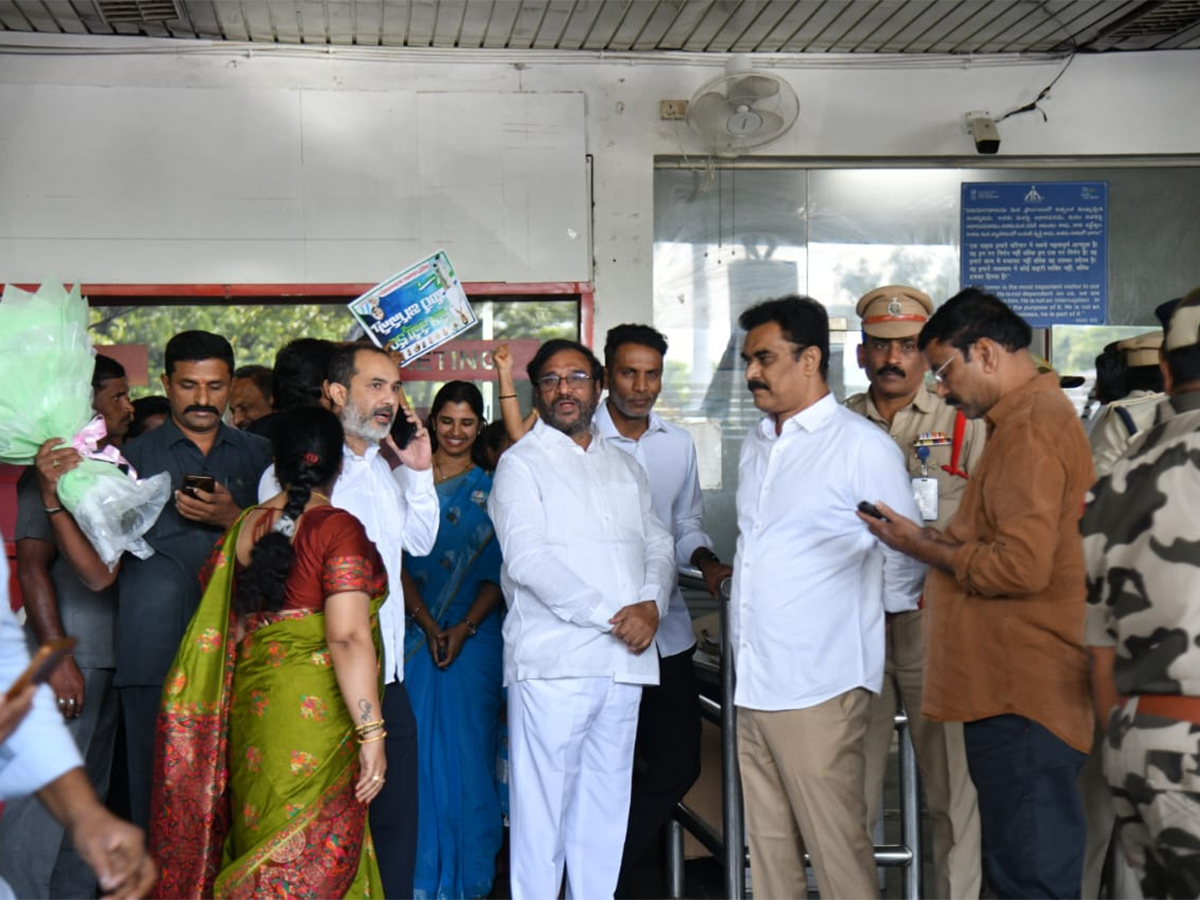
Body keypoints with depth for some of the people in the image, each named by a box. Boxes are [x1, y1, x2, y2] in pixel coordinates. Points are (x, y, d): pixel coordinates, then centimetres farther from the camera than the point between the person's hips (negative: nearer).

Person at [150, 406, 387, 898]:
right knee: (312, 856, 0)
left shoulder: (244, 528, 8)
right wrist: (371, 733, -17)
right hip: (315, 714, -7)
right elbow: (347, 639, -18)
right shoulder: (338, 528, -11)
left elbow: (220, 628, 13)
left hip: (250, 705, 7)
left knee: (259, 843, 15)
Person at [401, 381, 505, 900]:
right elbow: (397, 560, 2)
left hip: (474, 636, 0)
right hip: (416, 631, 1)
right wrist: (427, 624, -10)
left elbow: (497, 570, 1)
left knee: (467, 748, 0)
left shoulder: (491, 489, 6)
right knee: (418, 749, 0)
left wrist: (463, 629, -10)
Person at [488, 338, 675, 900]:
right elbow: (528, 560, -11)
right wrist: (610, 615, -15)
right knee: (541, 806, -3)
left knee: (606, 805, 9)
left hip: (623, 660, 6)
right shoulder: (522, 463, 0)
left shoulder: (624, 466, 19)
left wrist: (651, 604, -6)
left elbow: (659, 545, 16)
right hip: (552, 662, -5)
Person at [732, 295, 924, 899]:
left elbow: (905, 559, -1)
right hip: (752, 683, 7)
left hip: (819, 688, -7)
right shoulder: (757, 443, 15)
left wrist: (861, 616, 8)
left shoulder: (864, 447, -8)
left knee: (838, 850, -4)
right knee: (768, 848, 11)